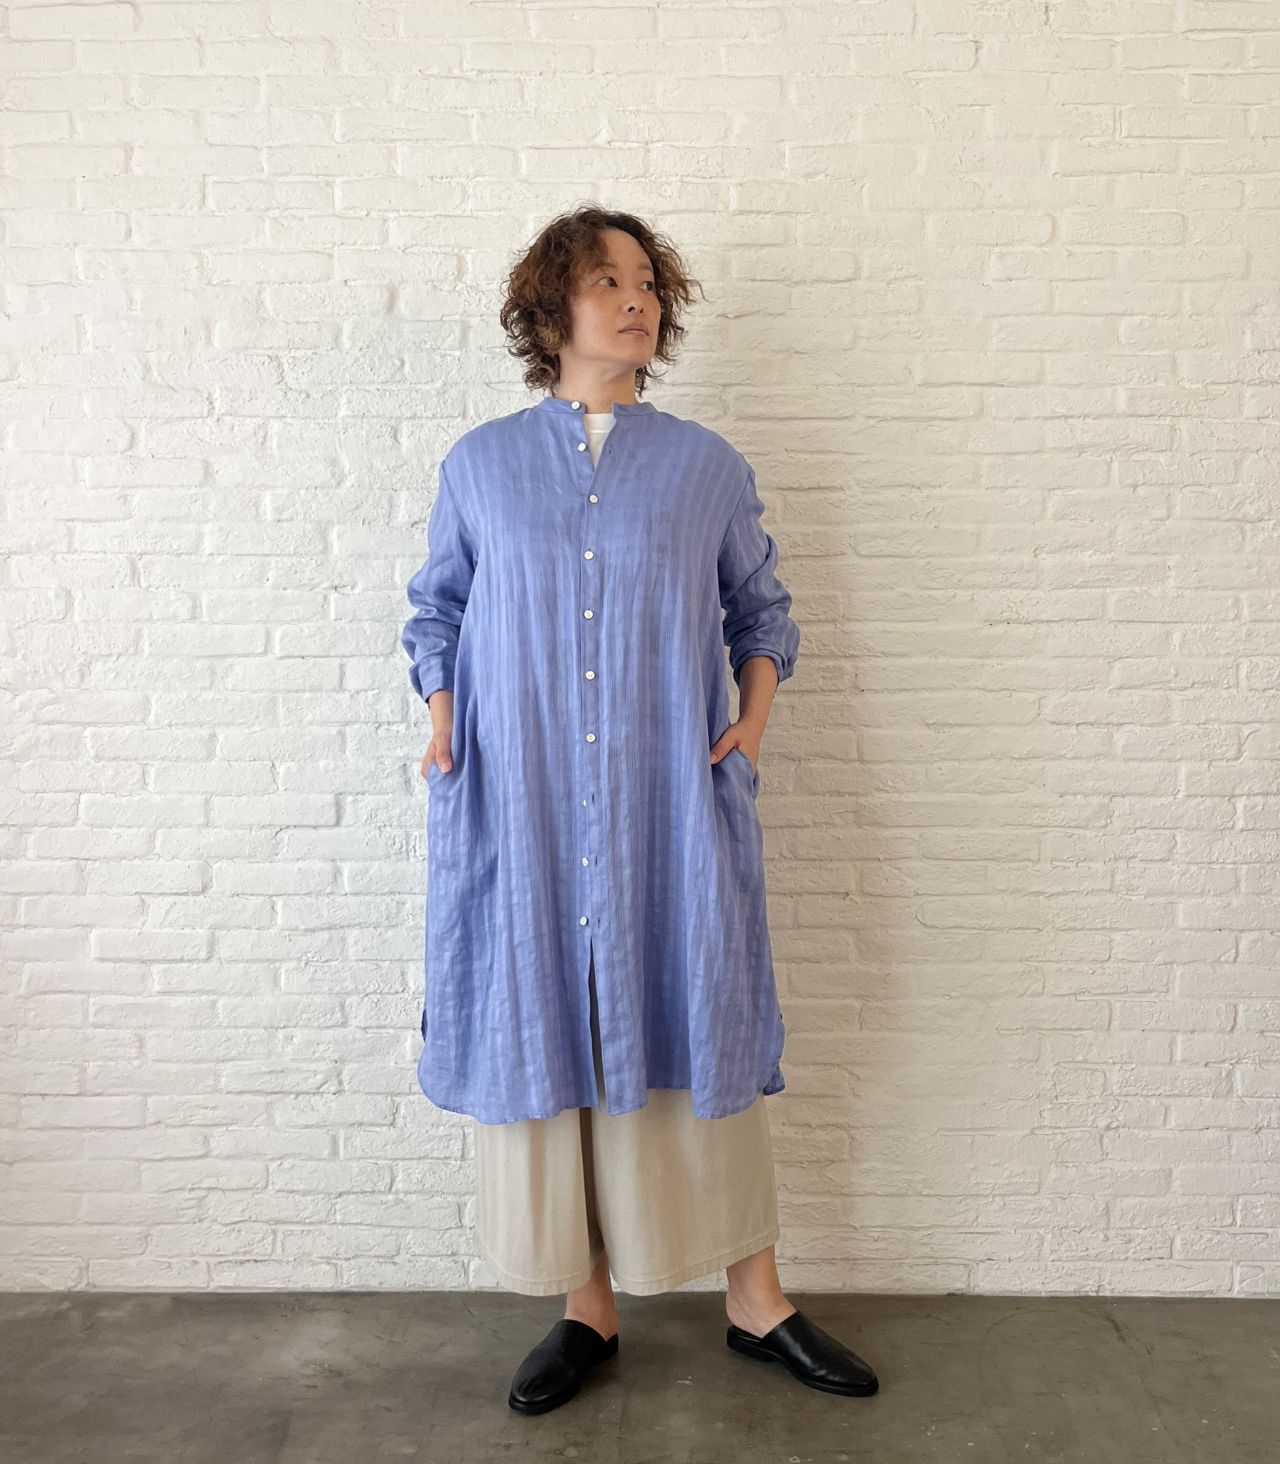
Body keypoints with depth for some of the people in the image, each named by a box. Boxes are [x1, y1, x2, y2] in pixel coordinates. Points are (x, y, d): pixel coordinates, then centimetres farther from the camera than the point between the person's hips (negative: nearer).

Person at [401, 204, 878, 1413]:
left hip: (671, 804, 0)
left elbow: (760, 607, 15)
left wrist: (757, 707, -2)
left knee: (701, 1033, 6)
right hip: (523, 806, 1)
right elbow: (436, 610, 14)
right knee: (543, 1035, 6)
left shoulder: (710, 468, 7)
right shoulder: (478, 465, 7)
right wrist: (439, 720, -1)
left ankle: (756, 1304, 24)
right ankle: (587, 1311, 25)